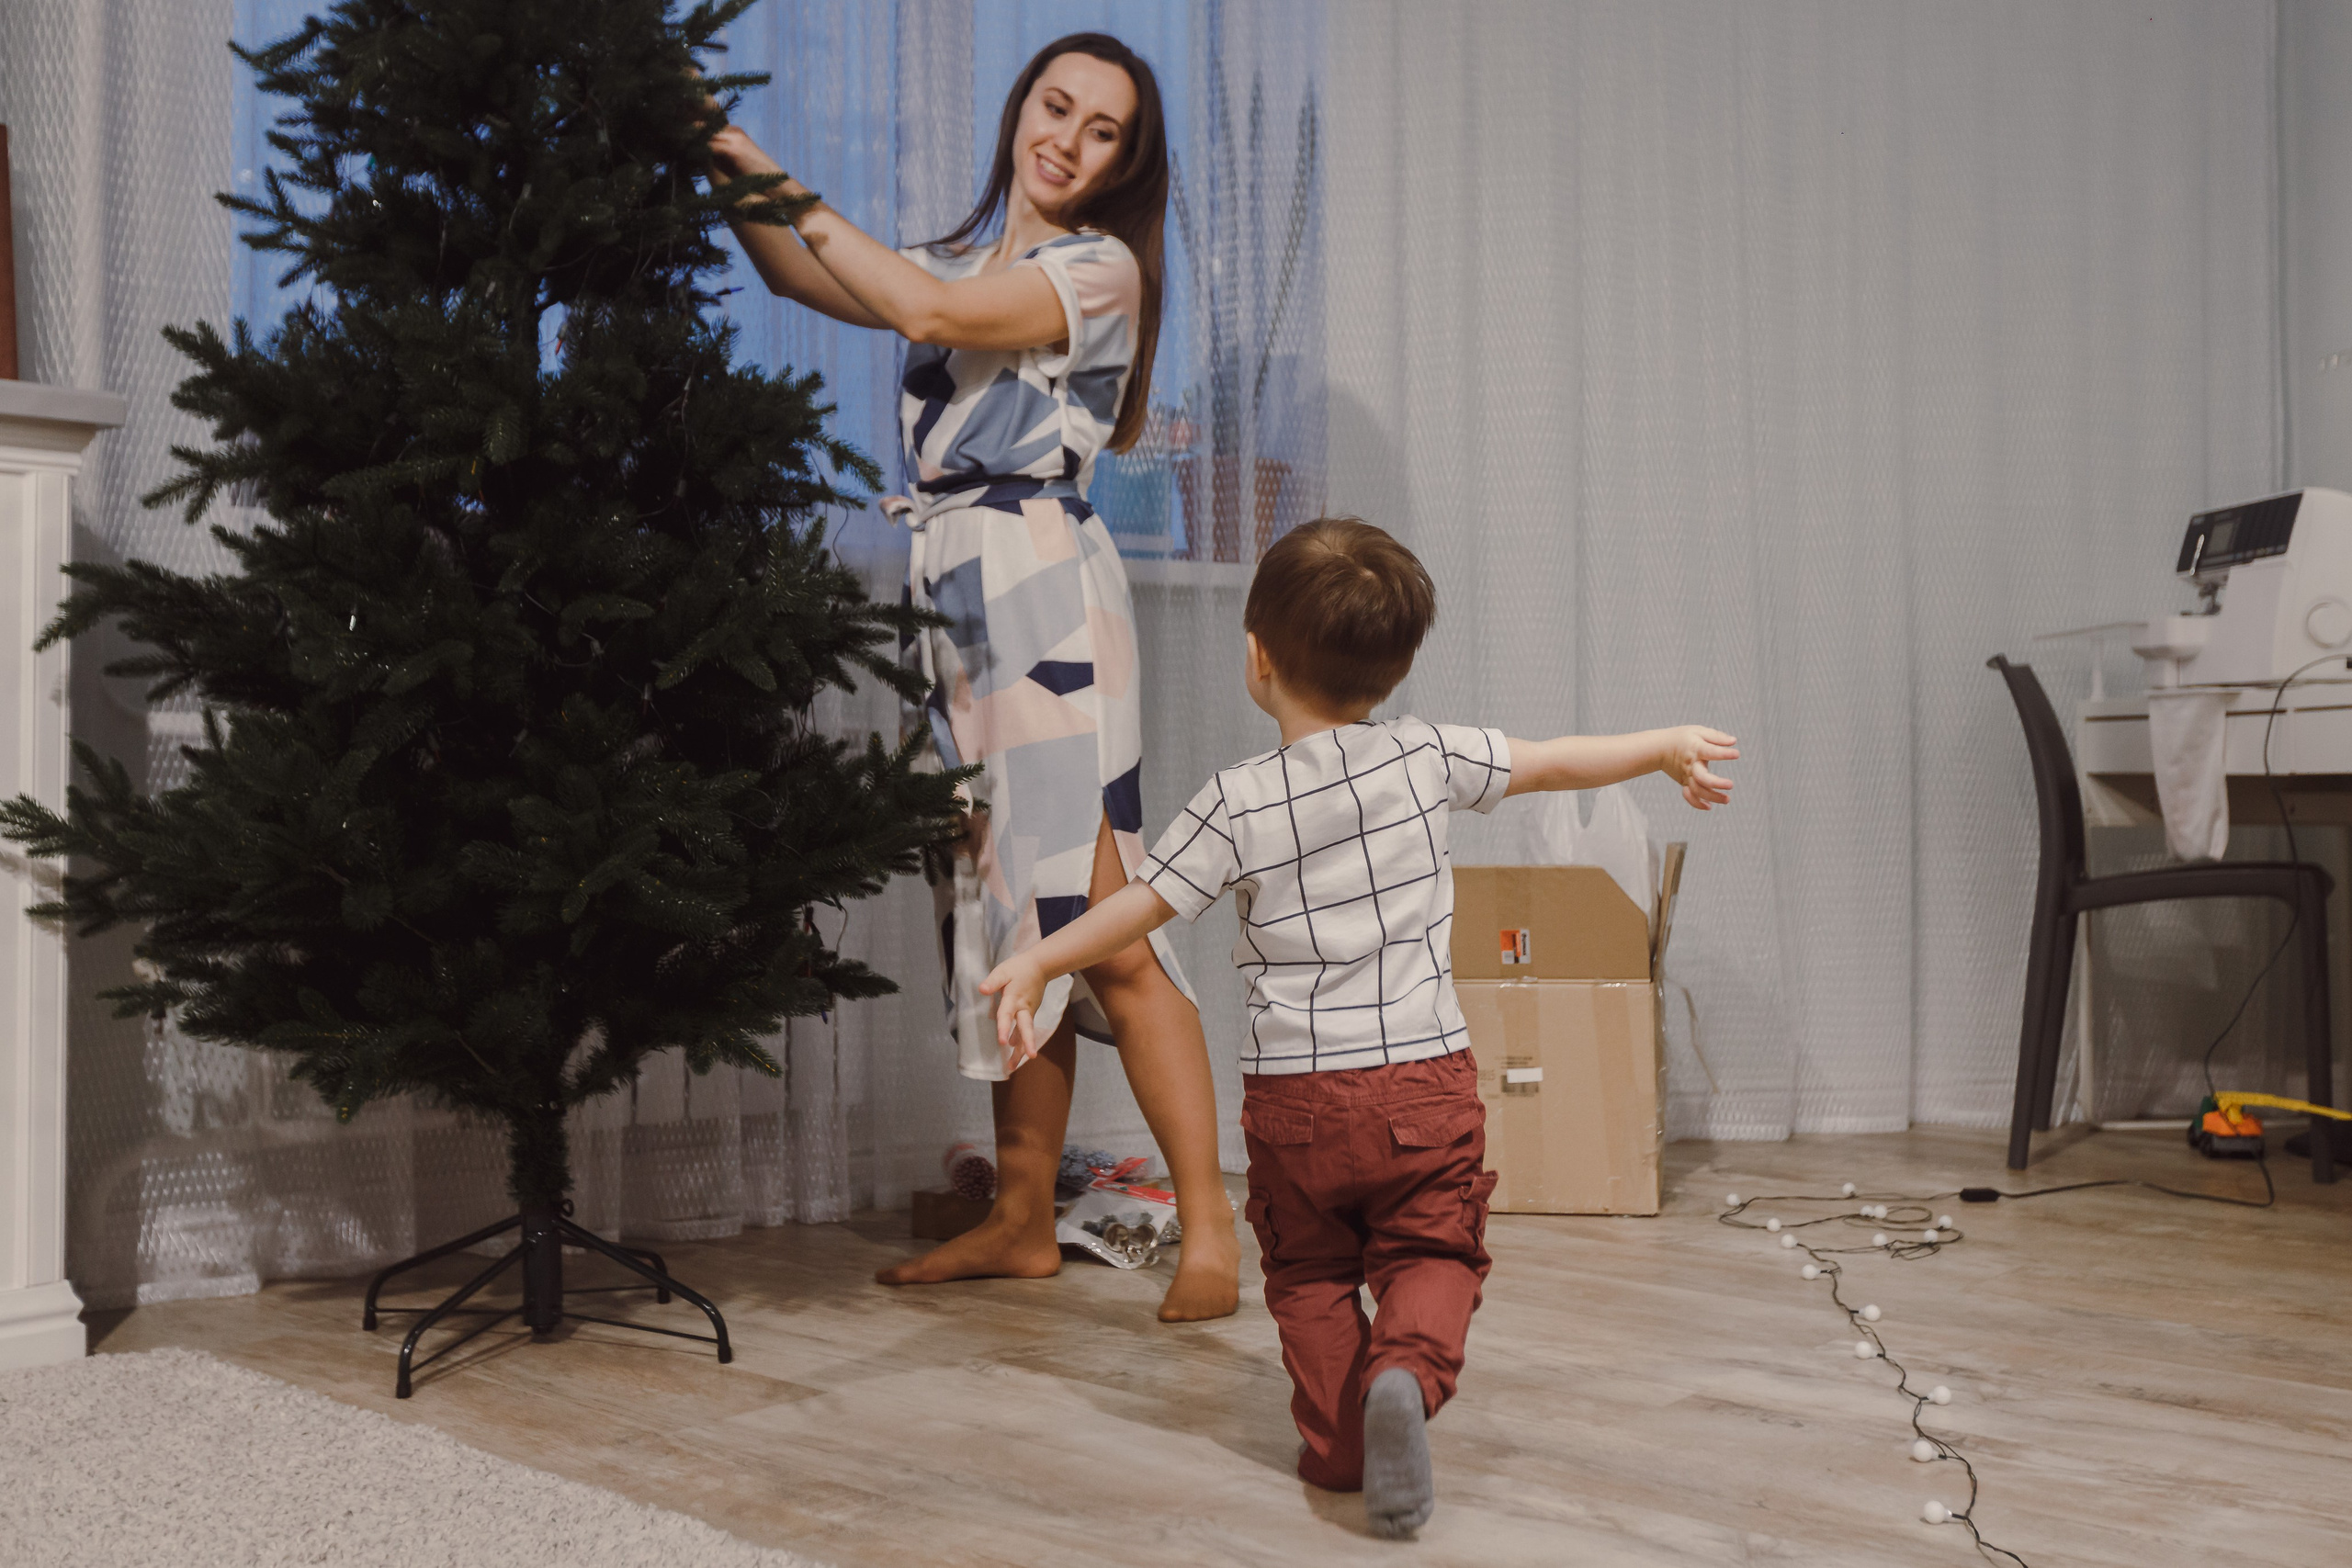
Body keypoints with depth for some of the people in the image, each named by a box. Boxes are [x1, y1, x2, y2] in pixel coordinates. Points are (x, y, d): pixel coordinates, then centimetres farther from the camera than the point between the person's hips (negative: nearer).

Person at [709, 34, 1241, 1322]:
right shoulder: (969, 256, 21)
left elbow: (931, 313, -14)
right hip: (956, 608, 7)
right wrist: (736, 177, 13)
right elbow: (809, 281, 28)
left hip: (1042, 595, -7)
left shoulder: (1100, 269, -1)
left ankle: (1209, 1229, -5)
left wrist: (784, 187, -7)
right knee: (999, 920, 8)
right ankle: (1023, 1221, 16)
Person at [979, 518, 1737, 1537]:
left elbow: (1140, 905, -5)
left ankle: (1337, 1443, 14)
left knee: (1309, 1272, 19)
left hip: (1295, 1097, -1)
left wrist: (1038, 963, 9)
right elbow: (1557, 762, 8)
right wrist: (1668, 747, 24)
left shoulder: (1238, 805, -9)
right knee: (1432, 1254, 13)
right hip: (1425, 1080, 1)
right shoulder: (1426, 757, -3)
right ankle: (1409, 1369, -15)